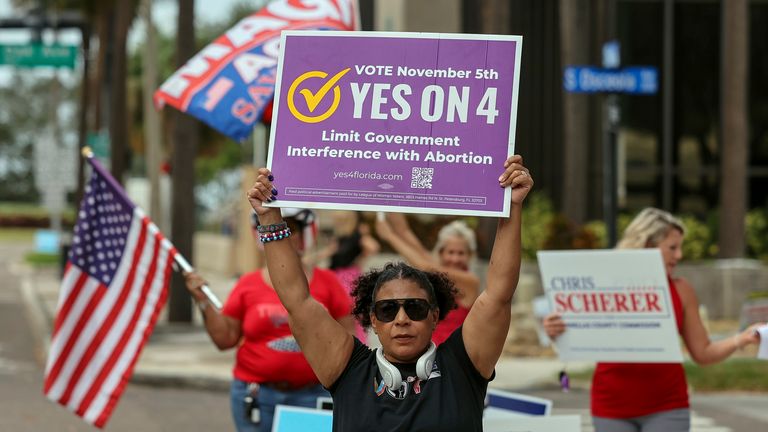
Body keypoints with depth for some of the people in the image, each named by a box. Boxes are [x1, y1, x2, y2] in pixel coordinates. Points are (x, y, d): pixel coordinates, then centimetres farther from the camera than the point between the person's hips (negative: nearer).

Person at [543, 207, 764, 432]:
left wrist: (741, 339, -10)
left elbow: (703, 353, 5)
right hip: (612, 408, 0)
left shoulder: (681, 291, 2)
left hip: (666, 408, 0)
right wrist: (554, 331, -17)